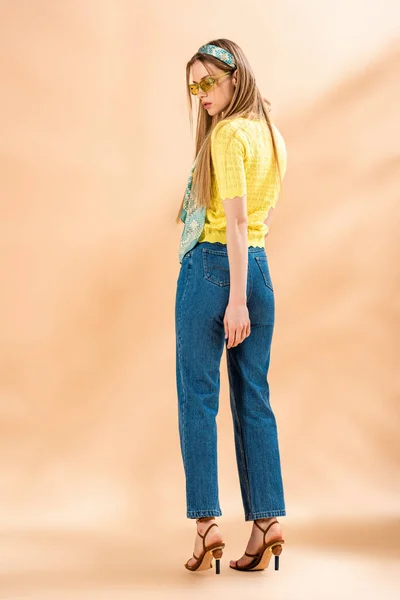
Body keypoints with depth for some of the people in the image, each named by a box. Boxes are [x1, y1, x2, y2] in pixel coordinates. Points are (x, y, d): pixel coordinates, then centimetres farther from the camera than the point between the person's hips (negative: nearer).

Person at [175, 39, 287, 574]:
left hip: (210, 267, -8)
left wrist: (235, 300, -19)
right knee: (255, 400, 8)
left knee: (198, 398, -1)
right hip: (259, 271, 8)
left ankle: (207, 523, -1)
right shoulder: (271, 134, 14)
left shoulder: (228, 133, -11)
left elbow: (236, 221, -17)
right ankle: (267, 521, 8)